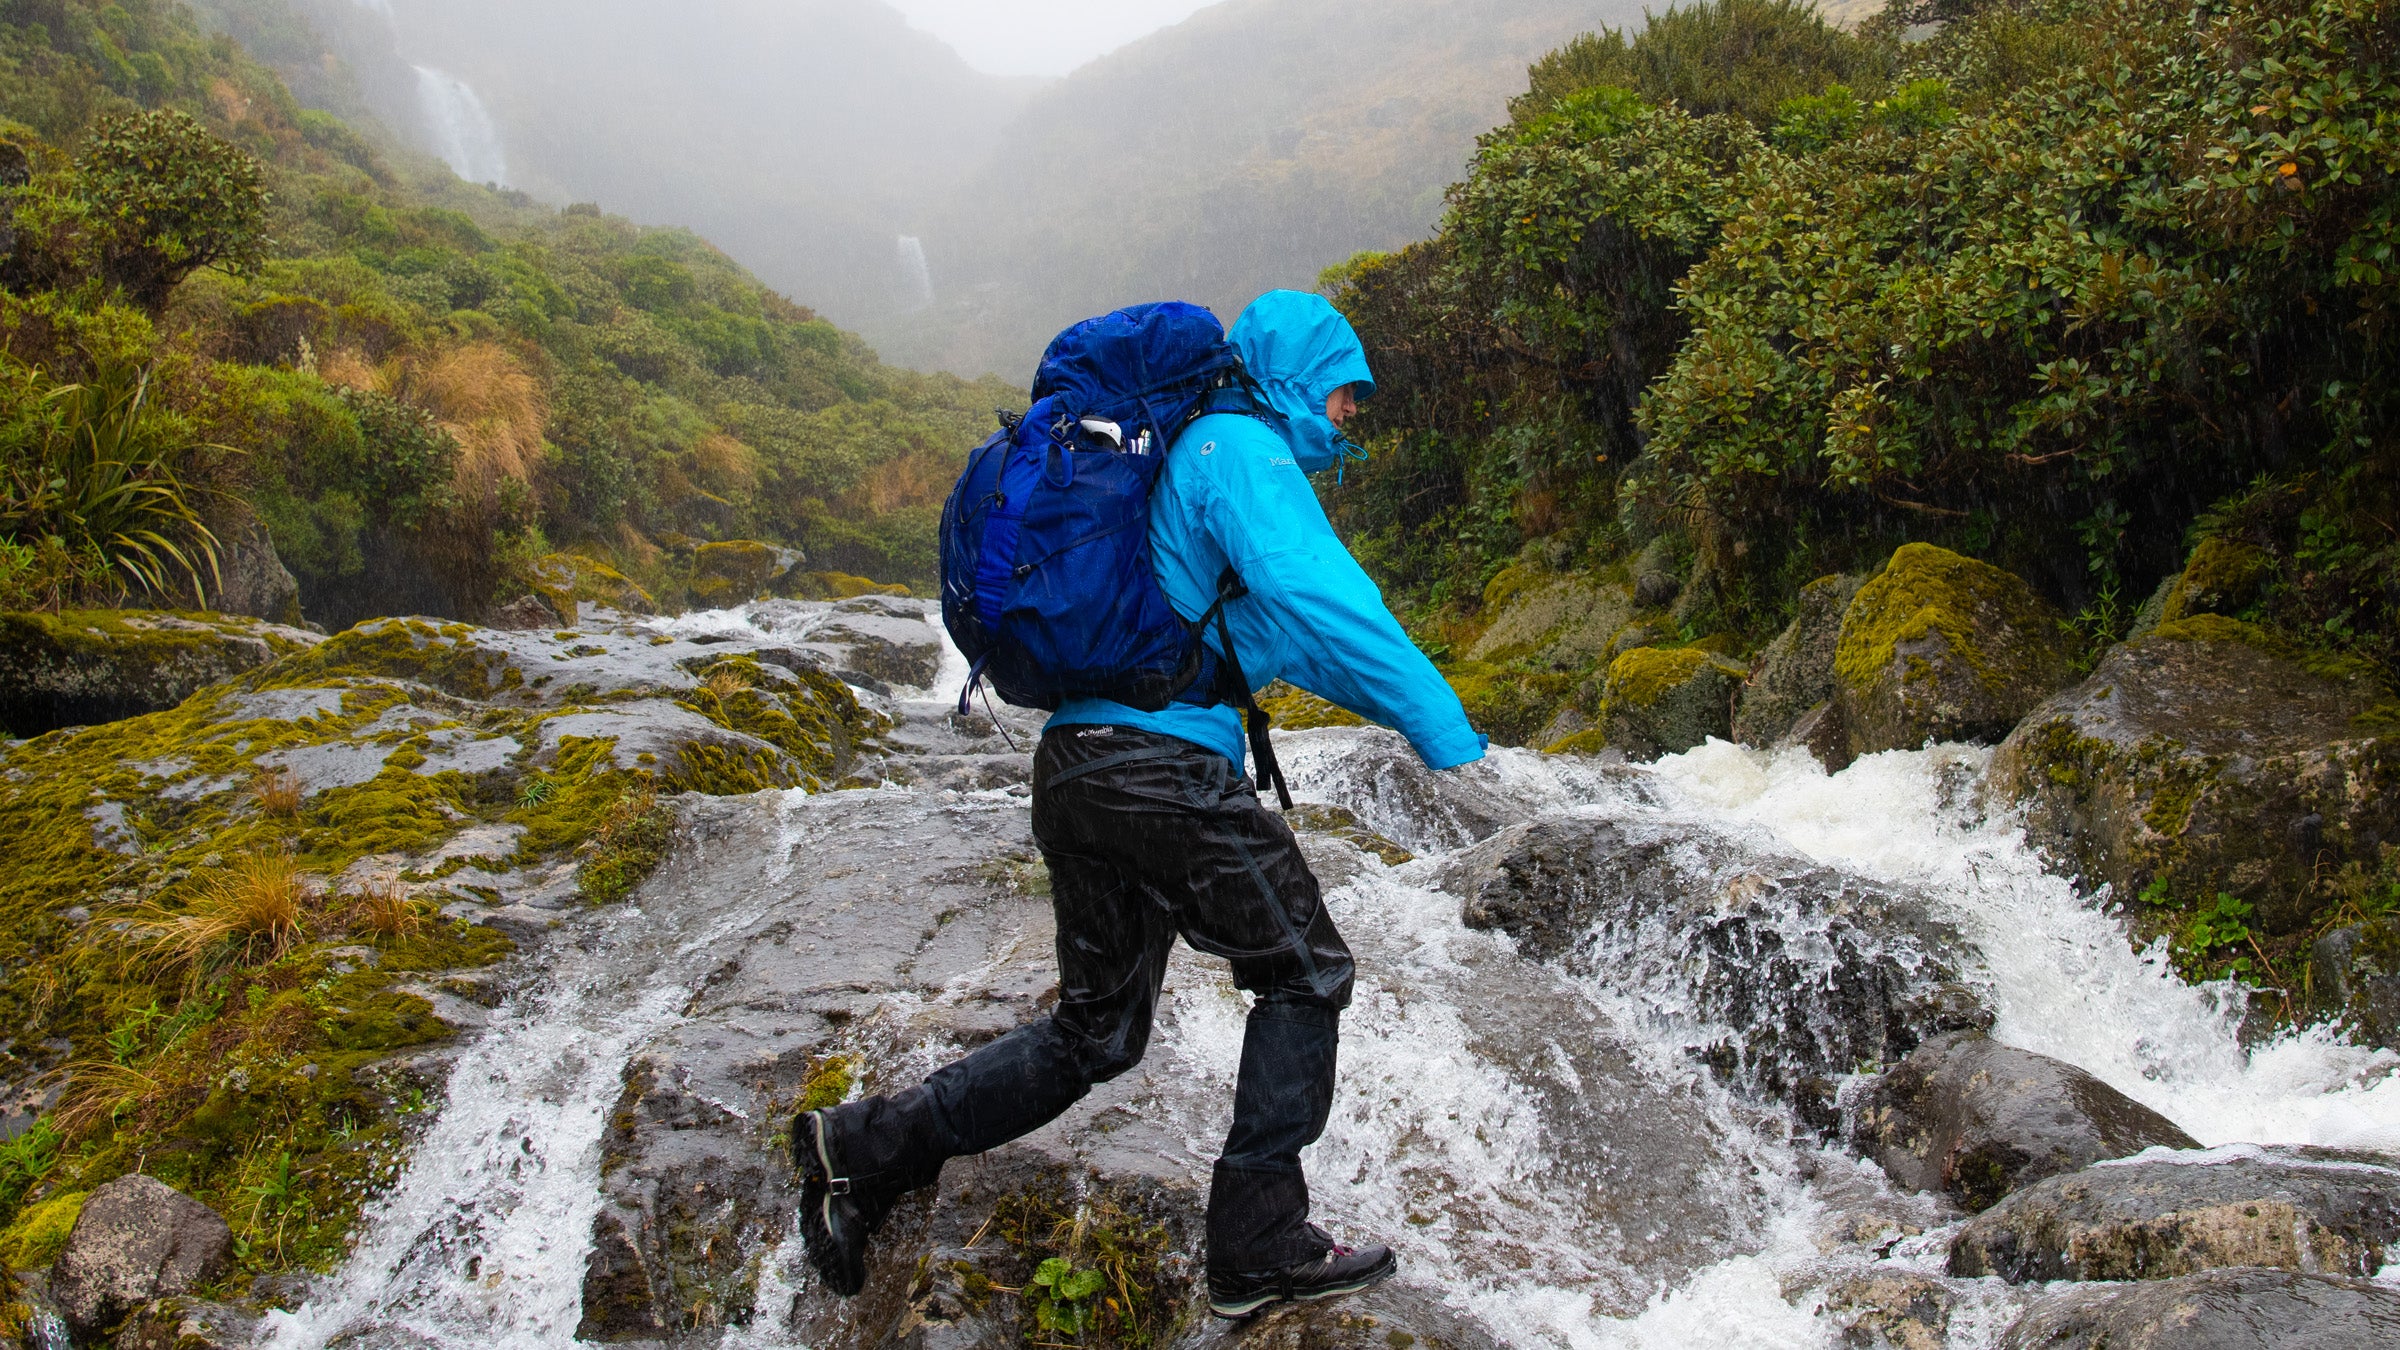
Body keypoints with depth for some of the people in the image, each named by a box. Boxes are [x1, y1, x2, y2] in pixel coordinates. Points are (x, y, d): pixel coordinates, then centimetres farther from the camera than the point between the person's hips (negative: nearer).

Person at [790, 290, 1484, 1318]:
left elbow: (1275, 632, 32)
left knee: (1097, 1029, 17)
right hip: (1163, 761, -9)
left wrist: (1397, 701, 28)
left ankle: (867, 1148, 17)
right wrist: (1448, 735, -21)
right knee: (1304, 976, 6)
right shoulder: (1241, 446, -5)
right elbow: (1316, 597, -20)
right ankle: (1260, 1249, 9)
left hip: (1075, 767, 9)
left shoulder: (1182, 454, 26)